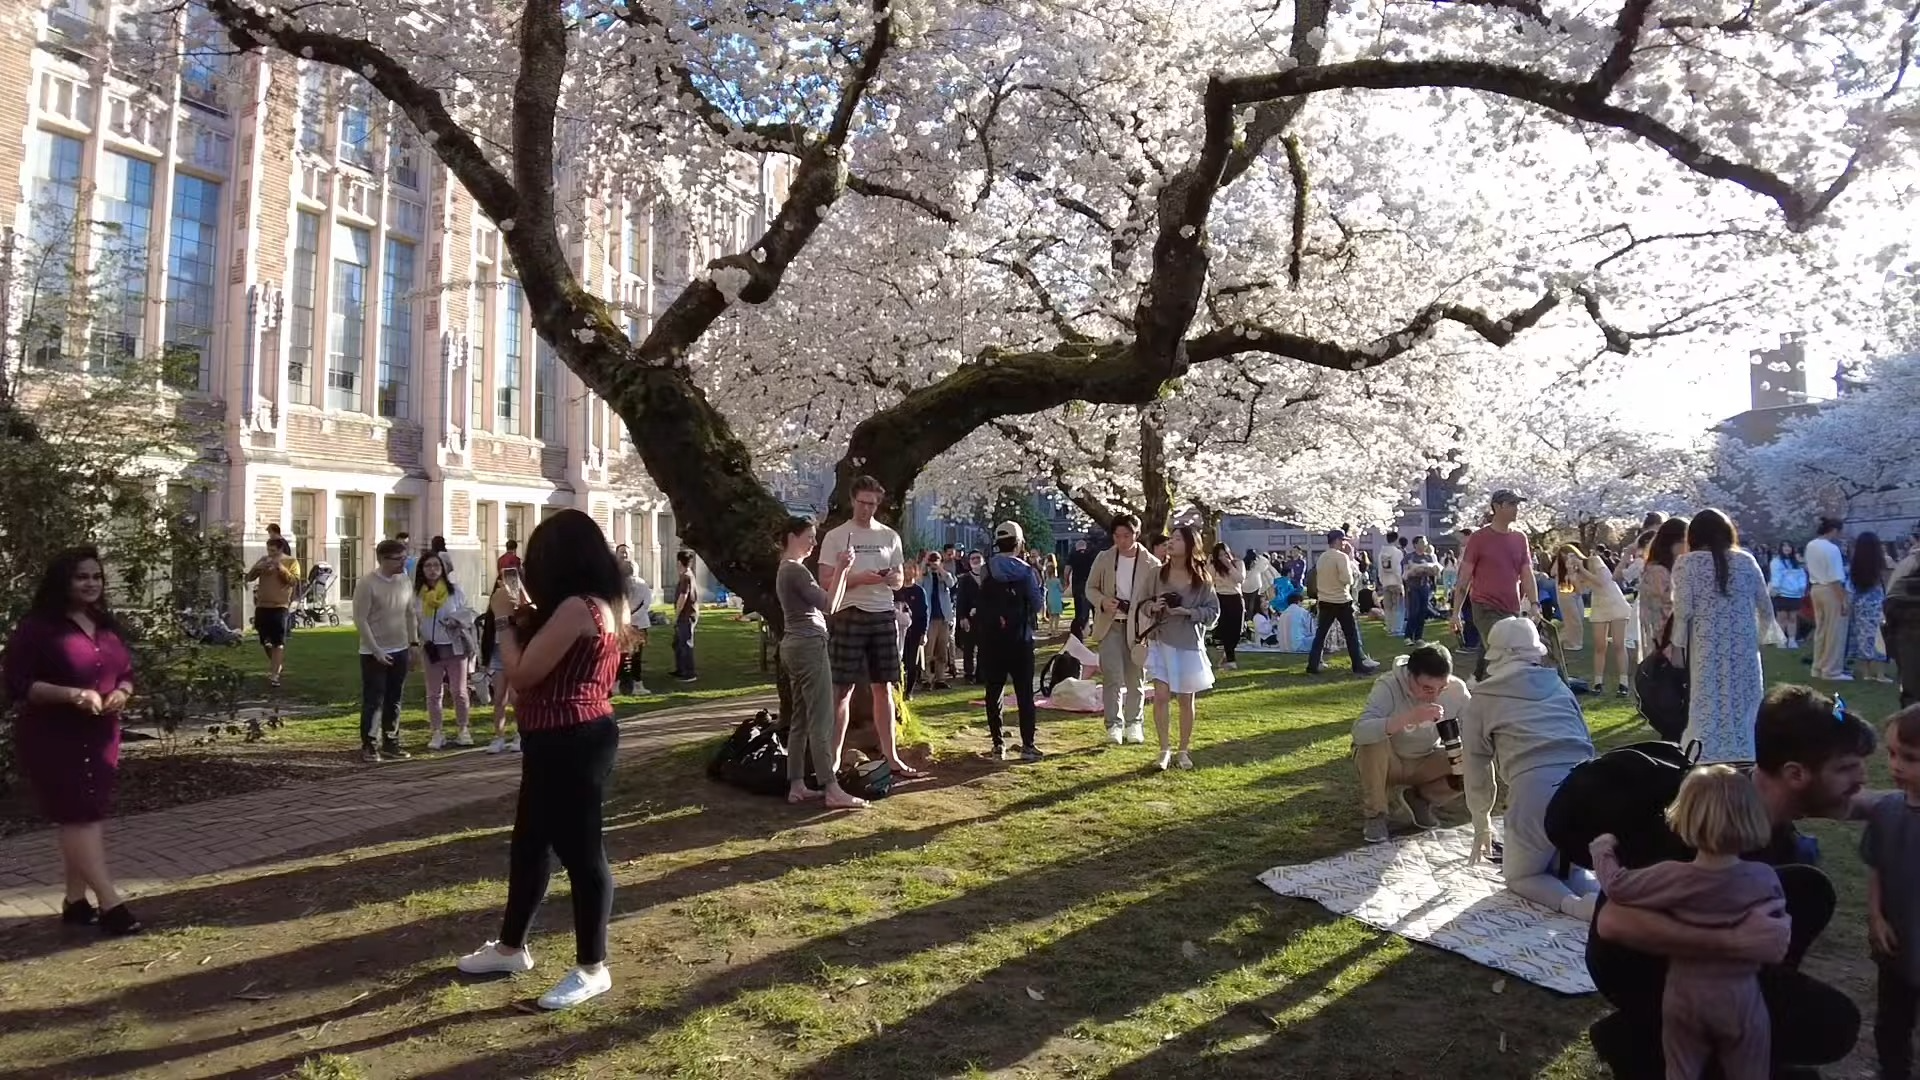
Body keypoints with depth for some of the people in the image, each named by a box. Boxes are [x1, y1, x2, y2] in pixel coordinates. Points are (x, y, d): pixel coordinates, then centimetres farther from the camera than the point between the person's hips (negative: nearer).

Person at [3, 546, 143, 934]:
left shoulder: (107, 626, 12)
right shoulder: (37, 628, -9)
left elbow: (126, 673, 19)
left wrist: (122, 693, -4)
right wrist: (72, 694, -24)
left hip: (100, 736, 7)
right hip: (53, 738, -7)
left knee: (92, 816, 8)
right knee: (77, 816, -8)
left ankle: (75, 900, 18)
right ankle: (110, 903, -11)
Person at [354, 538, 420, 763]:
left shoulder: (405, 581, 4)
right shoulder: (367, 584, -14)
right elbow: (360, 620, -14)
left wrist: (413, 643, 8)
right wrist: (376, 650, -16)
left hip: (400, 651, 5)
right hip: (374, 653, -5)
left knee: (394, 701, 11)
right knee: (373, 701, 0)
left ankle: (391, 744, 20)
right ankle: (368, 746, 10)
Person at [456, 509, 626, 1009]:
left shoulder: (577, 607, -21)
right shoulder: (603, 602, 12)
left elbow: (521, 674, -18)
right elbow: (550, 661, 19)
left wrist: (507, 622, -4)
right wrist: (528, 620, 9)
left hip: (570, 743, -11)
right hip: (569, 740, 11)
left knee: (579, 849, 0)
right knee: (529, 842, 21)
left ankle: (592, 969, 12)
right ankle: (510, 948, 36)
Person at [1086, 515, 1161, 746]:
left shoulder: (1152, 564, -5)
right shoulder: (1104, 559, 2)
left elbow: (1157, 598, 0)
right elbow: (1090, 588, 10)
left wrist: (1142, 608, -21)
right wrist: (1103, 601, -11)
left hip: (1137, 627, 0)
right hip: (1111, 625, 0)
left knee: (1135, 678, 10)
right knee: (1113, 676, -10)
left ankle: (1134, 723, 23)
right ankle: (1114, 723, -4)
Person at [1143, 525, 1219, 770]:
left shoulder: (1202, 577, -6)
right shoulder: (1158, 573, 0)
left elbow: (1213, 611, -3)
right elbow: (1144, 603, 8)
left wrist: (1187, 612, -17)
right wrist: (1152, 607, -14)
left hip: (1189, 643, -1)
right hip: (1161, 641, 1)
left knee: (1186, 699, 8)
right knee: (1161, 696, -7)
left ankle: (1184, 750, 22)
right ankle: (1164, 750, 5)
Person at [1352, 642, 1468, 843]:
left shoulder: (1456, 689, -18)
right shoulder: (1388, 687, -31)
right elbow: (1359, 731, -45)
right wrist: (1411, 716, -55)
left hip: (1425, 761, 4)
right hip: (1386, 763, -4)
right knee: (1374, 742, -36)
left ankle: (1421, 798, 7)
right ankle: (1374, 814, -11)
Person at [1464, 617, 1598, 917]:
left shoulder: (1481, 700, 15)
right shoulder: (1557, 685, 23)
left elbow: (1477, 768, 20)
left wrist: (1482, 826, 34)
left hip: (1534, 788, -4)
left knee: (1519, 877, 19)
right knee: (1564, 868, 27)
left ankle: (1574, 904, -10)